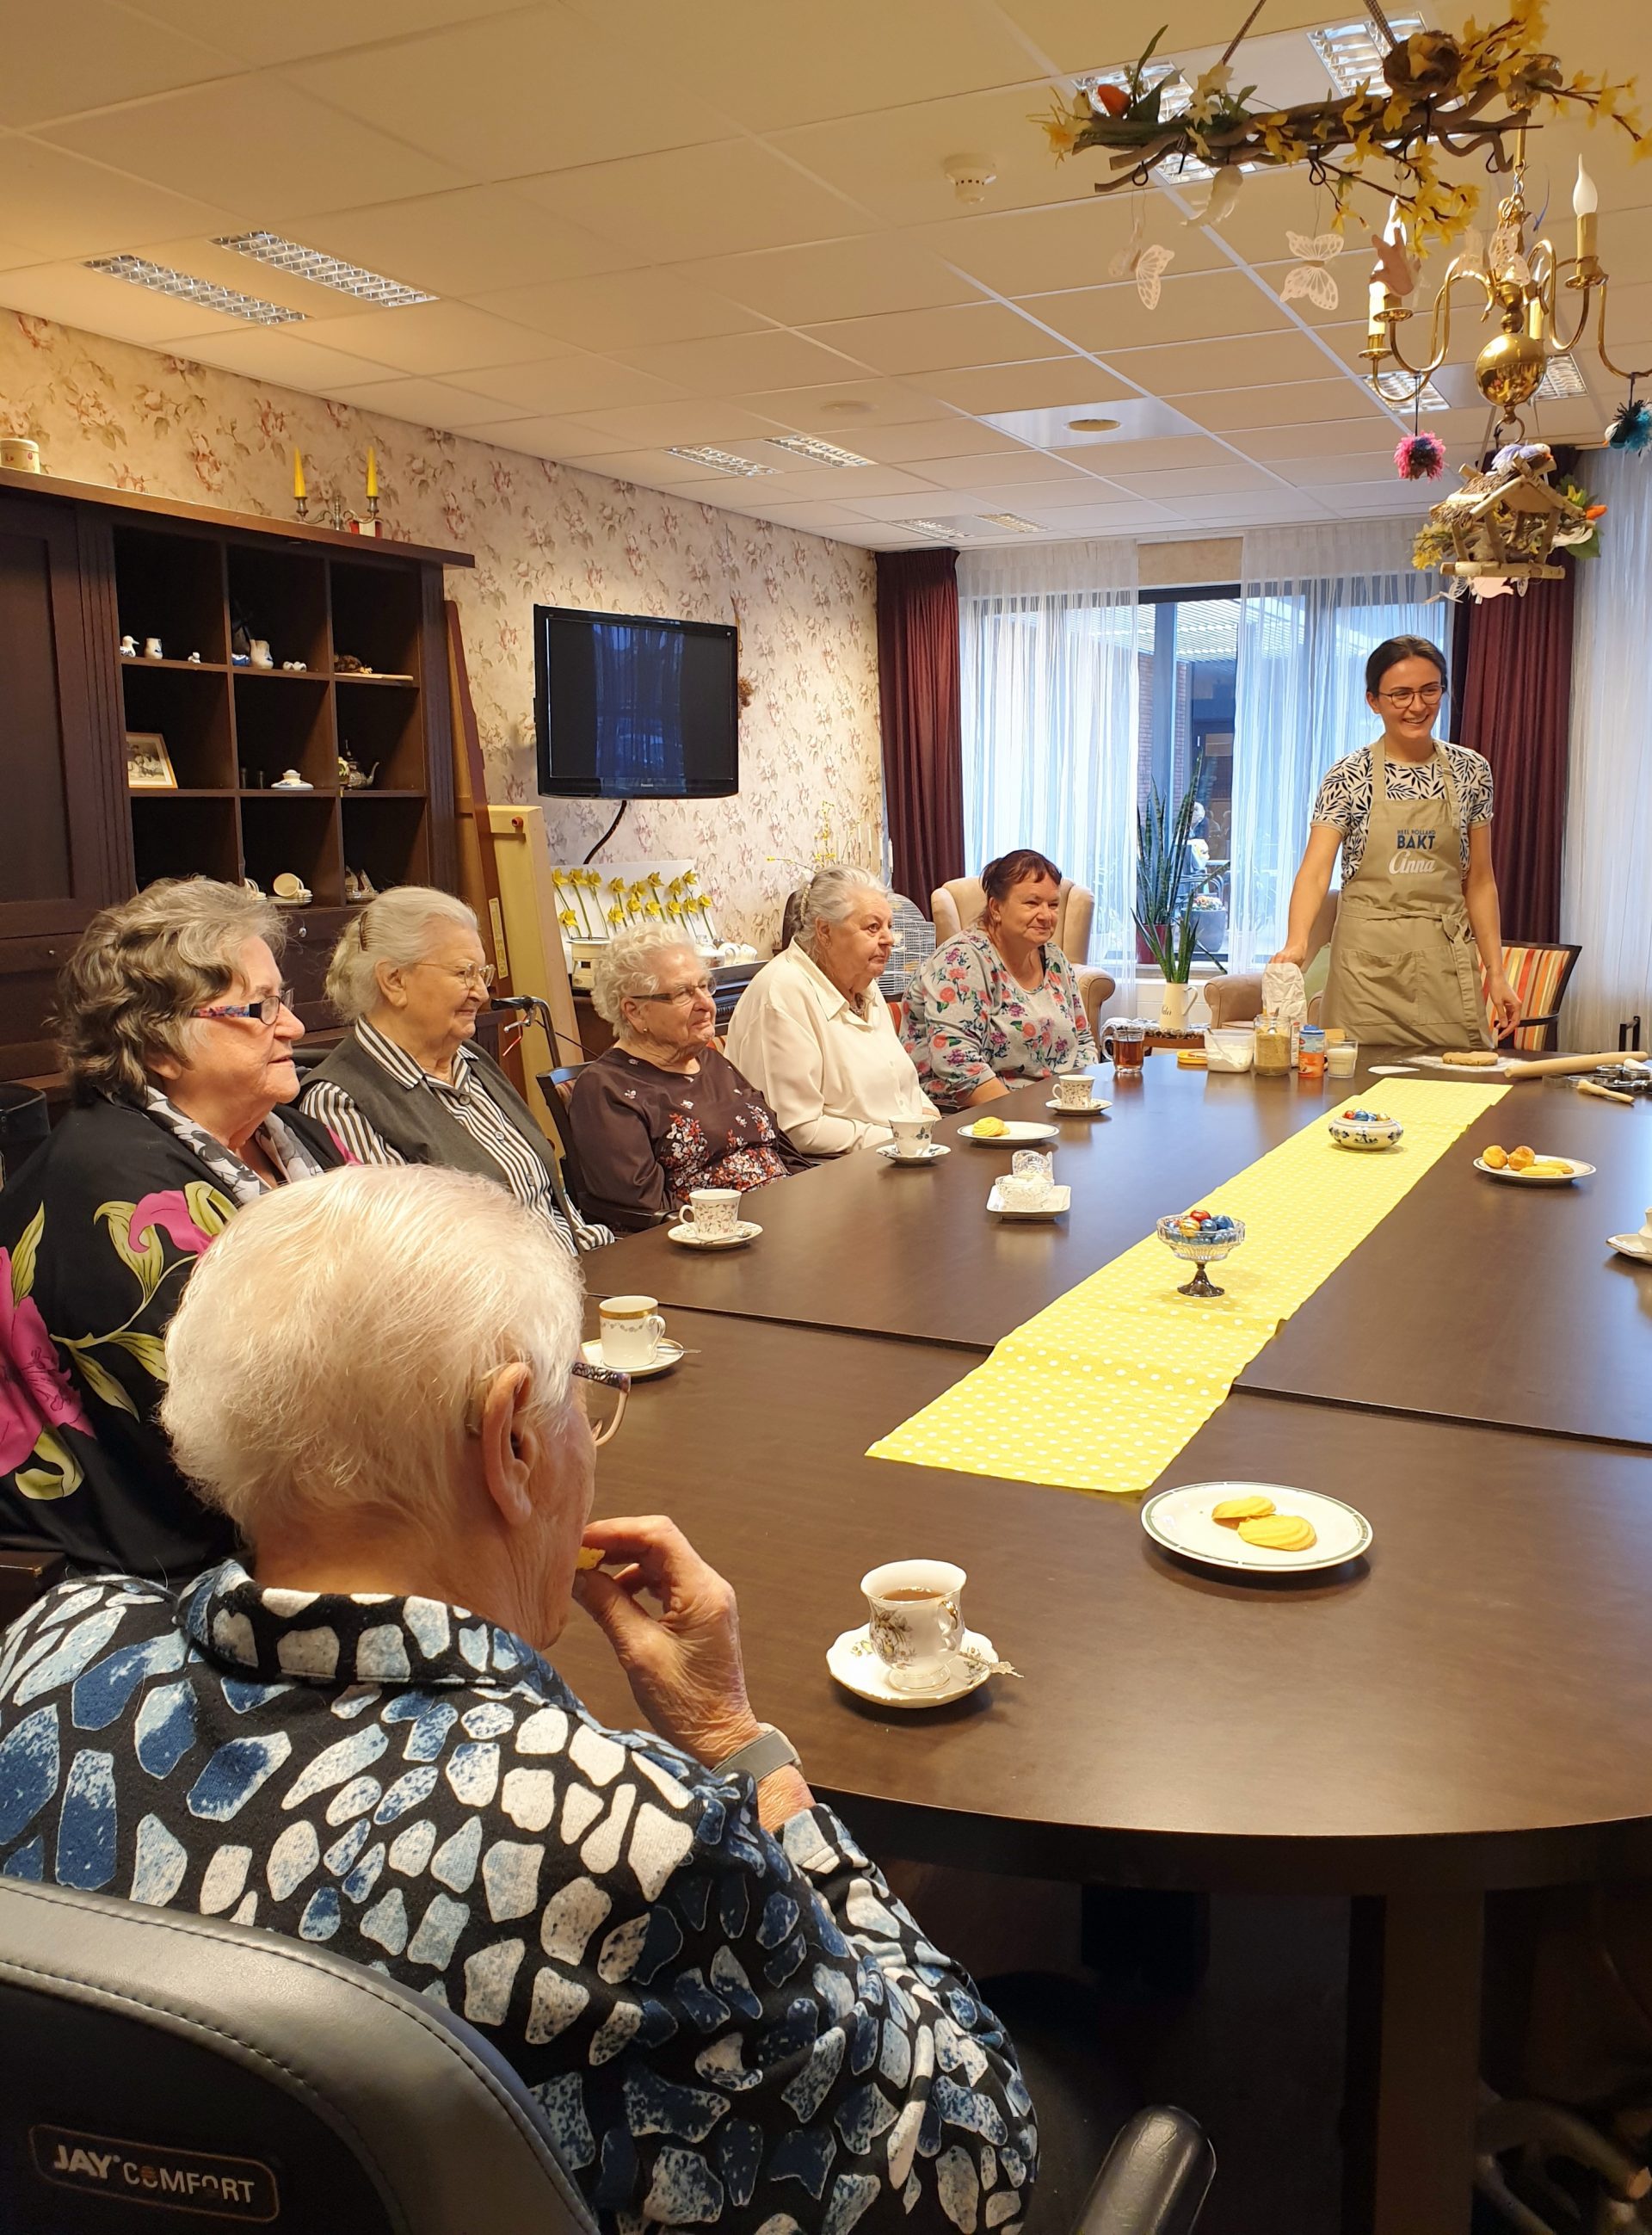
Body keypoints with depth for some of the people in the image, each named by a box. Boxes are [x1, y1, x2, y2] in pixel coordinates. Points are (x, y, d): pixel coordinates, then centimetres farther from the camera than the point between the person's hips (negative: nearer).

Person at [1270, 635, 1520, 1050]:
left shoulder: (1471, 773, 6)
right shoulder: (1349, 776, -4)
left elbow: (1479, 881, 9)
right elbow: (1315, 869, -15)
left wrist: (1497, 973, 4)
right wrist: (1296, 943, -33)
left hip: (1446, 961, 3)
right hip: (1369, 960, -2)